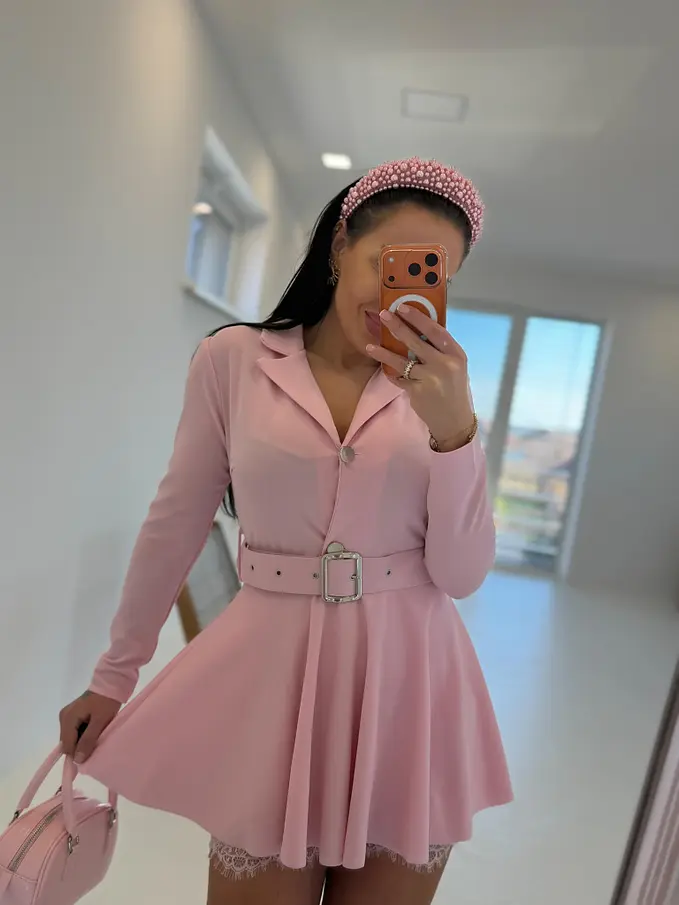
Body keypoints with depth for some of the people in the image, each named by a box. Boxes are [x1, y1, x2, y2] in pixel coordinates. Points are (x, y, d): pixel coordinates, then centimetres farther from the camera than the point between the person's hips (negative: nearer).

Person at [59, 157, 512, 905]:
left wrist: (454, 427, -21)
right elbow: (175, 525, 3)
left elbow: (462, 575, -5)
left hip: (408, 680, 2)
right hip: (272, 671, -1)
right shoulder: (232, 358, -4)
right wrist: (114, 674, 11)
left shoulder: (440, 386, 0)